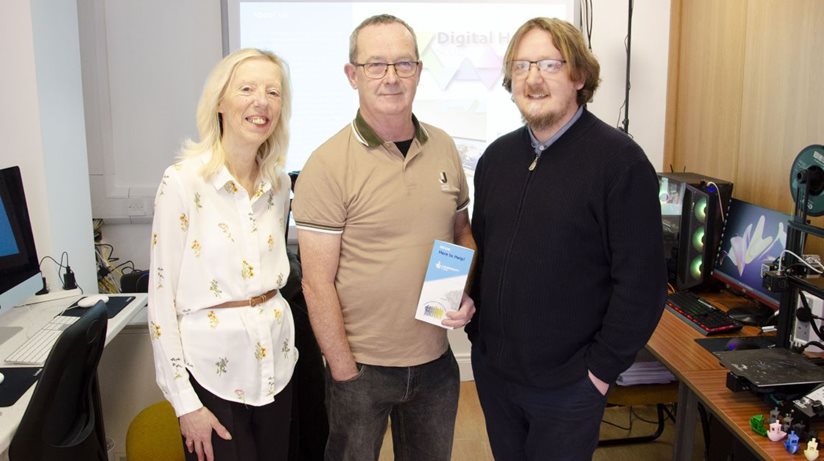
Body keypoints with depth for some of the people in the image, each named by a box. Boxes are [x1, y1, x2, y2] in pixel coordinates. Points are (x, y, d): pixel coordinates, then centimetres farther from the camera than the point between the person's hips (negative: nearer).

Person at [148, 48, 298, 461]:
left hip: (275, 361, 5)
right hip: (213, 368, -5)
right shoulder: (183, 181, -13)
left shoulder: (278, 182, 4)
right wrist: (185, 403, -12)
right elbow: (161, 296, -12)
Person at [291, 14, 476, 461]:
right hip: (361, 367, -4)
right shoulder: (328, 165, -14)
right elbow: (317, 284, -13)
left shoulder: (443, 147, 1)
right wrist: (345, 373, -11)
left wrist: (467, 291, -5)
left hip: (436, 361, 5)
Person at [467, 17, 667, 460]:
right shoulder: (497, 156, 4)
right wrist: (477, 333, 5)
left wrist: (602, 369, -12)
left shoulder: (620, 161, -14)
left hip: (567, 385, -5)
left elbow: (641, 282, -15)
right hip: (491, 369, 5)